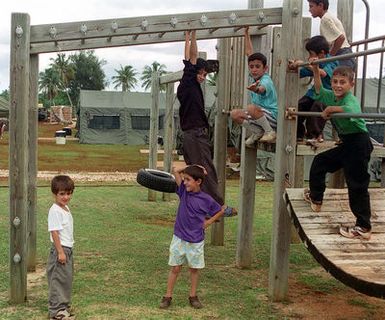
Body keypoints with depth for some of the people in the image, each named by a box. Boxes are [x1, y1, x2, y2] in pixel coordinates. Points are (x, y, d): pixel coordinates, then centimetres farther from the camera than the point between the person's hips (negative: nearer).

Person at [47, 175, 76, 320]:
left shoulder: (66, 208, 11)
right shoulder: (55, 211, -17)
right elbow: (54, 232, -20)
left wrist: (66, 250, 19)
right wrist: (60, 252, -22)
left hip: (68, 249, 9)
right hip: (60, 249, -9)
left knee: (67, 278, 16)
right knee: (59, 279, -2)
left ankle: (63, 304, 28)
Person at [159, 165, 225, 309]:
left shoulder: (206, 199, -10)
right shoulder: (184, 191, -4)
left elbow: (221, 210, 6)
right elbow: (175, 171, -6)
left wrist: (208, 222, 0)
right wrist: (194, 167, -7)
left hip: (196, 241, -1)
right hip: (179, 238, 1)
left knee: (194, 268, 12)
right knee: (175, 268, 7)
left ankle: (193, 296, 26)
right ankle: (167, 296, 16)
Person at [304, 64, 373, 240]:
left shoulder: (351, 99, -20)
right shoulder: (331, 96, 6)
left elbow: (353, 110, -42)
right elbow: (319, 90, 22)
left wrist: (330, 109, -32)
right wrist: (315, 70, 14)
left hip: (359, 142, -9)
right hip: (346, 143, 9)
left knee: (357, 185, -8)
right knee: (320, 161, 21)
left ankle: (363, 227, -1)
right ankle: (315, 198, 39)